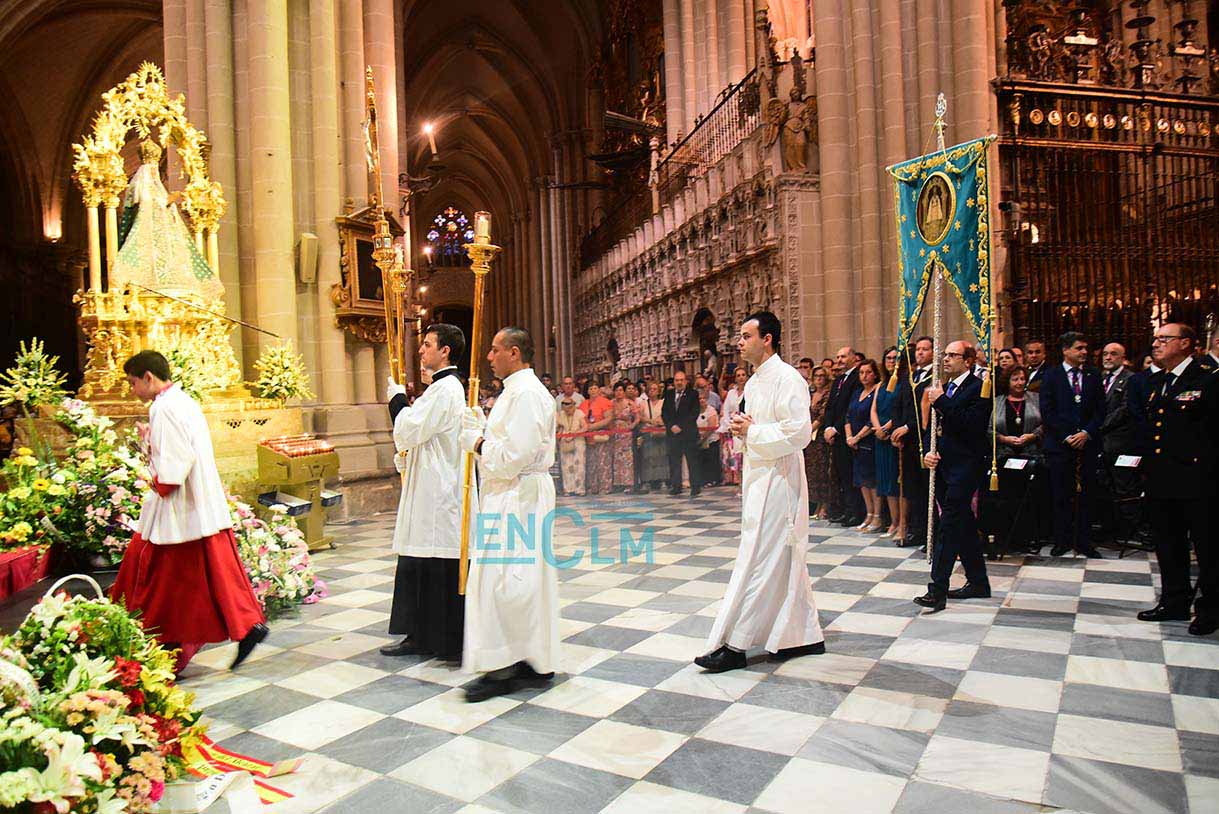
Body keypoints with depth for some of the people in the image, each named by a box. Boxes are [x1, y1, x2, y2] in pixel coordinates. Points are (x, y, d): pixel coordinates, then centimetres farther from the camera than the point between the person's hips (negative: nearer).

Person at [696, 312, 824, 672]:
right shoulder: (753, 382, 16)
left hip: (776, 481, -10)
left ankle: (733, 644, 0)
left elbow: (799, 432, -22)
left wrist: (752, 432, -17)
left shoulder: (787, 378, -14)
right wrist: (743, 427, 3)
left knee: (757, 561, -6)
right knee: (786, 561, 15)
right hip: (759, 477, 10)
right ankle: (806, 636, 25)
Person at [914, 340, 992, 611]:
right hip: (944, 466, 8)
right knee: (964, 526, 16)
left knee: (949, 526, -11)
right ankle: (978, 582, 28)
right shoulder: (943, 388, 15)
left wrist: (942, 401, -20)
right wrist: (929, 451, 0)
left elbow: (972, 425, -22)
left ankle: (937, 591, -10)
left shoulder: (978, 388, -9)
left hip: (965, 467, -8)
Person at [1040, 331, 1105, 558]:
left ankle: (1083, 542, 12)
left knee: (1085, 495, 5)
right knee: (1061, 496, 2)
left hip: (1087, 443, 2)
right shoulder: (1051, 375, 2)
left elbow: (1100, 410, 7)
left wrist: (1086, 433, -8)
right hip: (1059, 445, -2)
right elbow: (1046, 411, -3)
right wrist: (1066, 436, -10)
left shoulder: (1093, 376, 10)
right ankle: (1062, 541, 11)